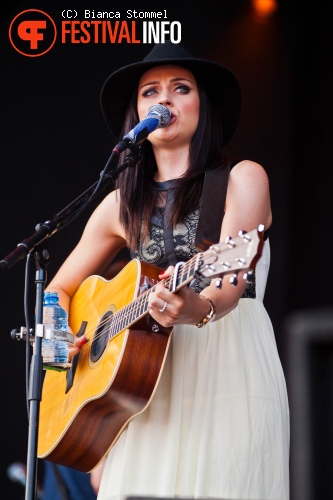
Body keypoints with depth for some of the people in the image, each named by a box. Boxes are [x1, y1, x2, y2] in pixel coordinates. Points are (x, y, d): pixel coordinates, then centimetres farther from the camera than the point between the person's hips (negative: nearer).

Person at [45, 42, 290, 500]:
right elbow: (60, 290, 22)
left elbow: (233, 278, -14)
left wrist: (200, 308, -36)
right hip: (148, 381, 4)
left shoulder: (242, 179, 2)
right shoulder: (122, 204, 14)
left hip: (230, 364, -3)